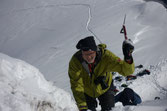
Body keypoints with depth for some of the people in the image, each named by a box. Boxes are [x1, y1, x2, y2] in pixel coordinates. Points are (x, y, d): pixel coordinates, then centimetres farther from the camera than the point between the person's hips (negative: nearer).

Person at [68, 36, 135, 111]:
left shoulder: (105, 56, -34)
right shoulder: (75, 62, -33)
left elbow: (126, 70, -37)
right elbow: (77, 86, -30)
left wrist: (128, 59, -59)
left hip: (104, 88, 0)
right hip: (86, 91, 0)